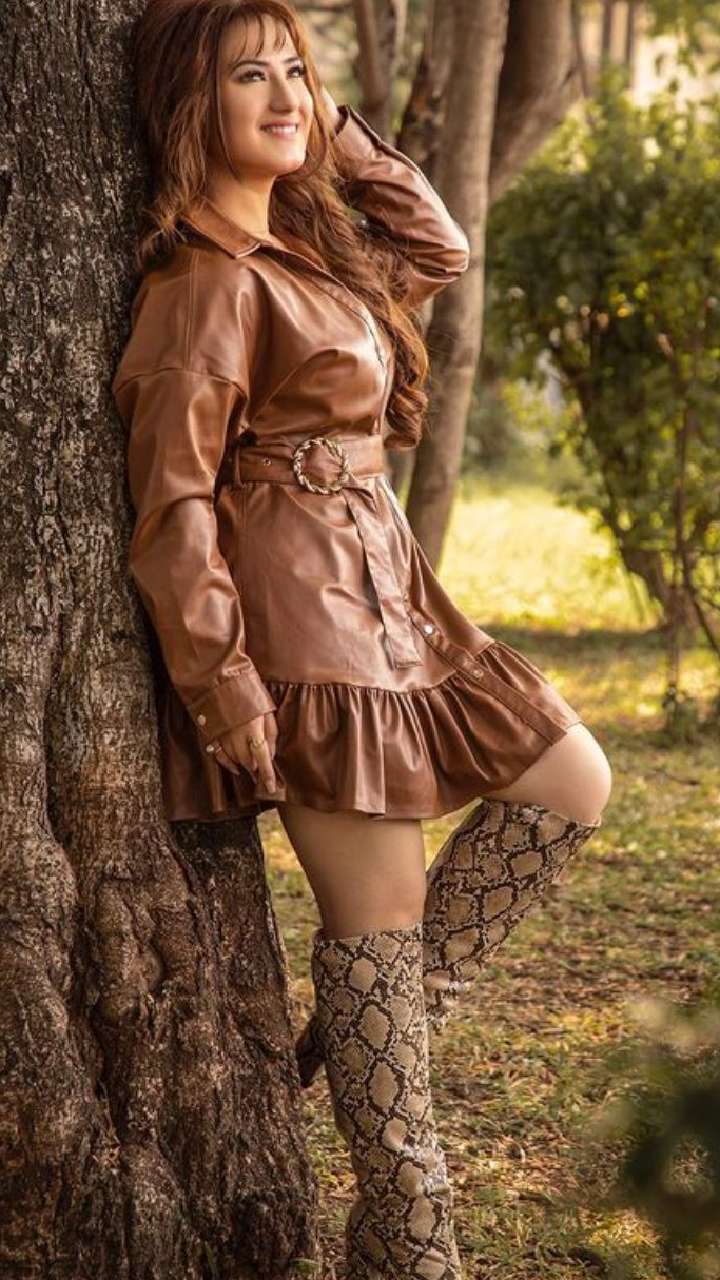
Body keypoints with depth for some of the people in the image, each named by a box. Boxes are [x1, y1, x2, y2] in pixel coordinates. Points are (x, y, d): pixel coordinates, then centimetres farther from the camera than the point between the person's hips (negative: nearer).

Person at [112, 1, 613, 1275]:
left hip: (379, 595, 10)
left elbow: (436, 247, 24)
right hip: (298, 609, -10)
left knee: (571, 784, 15)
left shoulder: (298, 238, 12)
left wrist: (327, 122, 15)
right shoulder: (209, 276, -15)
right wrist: (224, 690, -19)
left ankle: (367, 1020, 16)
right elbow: (170, 491, -18)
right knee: (382, 914, -4)